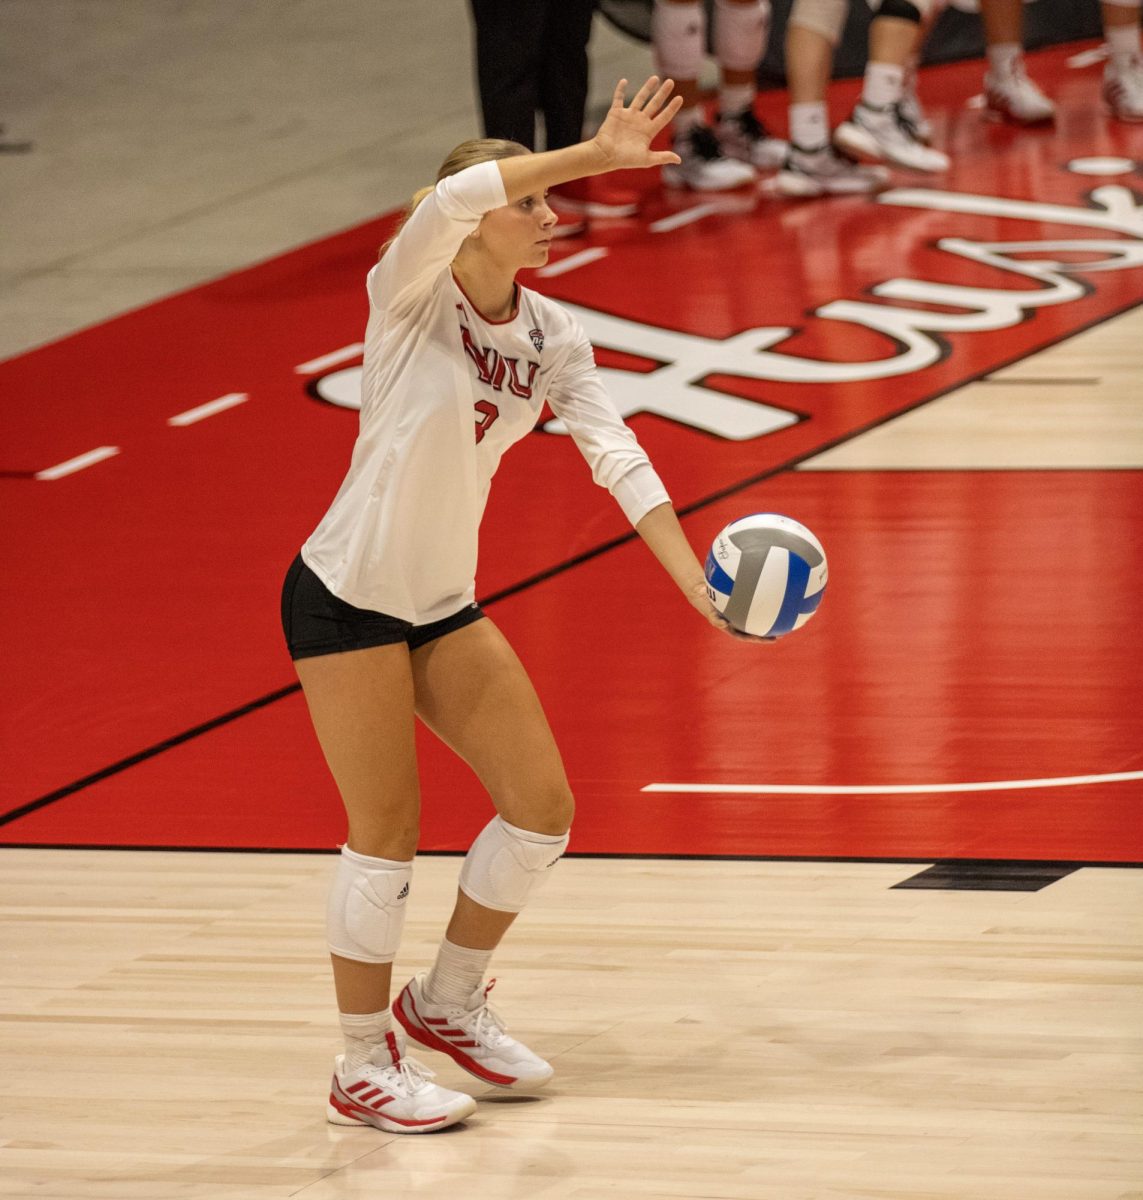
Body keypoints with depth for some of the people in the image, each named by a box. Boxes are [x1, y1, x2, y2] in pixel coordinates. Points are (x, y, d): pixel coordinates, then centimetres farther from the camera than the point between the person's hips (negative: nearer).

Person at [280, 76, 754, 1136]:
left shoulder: (553, 337, 3)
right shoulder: (409, 295, -14)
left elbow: (619, 459, -5)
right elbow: (452, 201, -36)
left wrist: (696, 582, -17)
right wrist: (594, 155, -41)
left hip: (443, 605, 7)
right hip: (344, 599, -7)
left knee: (541, 807, 3)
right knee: (386, 836, -3)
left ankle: (446, 1001, 25)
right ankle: (363, 1070, 11)